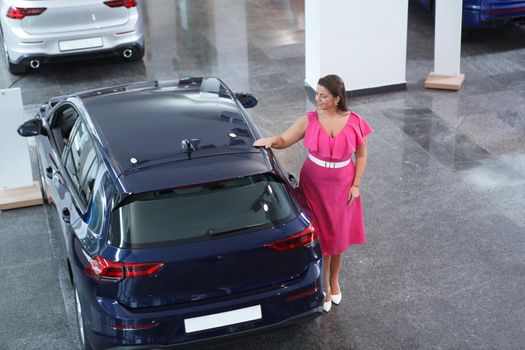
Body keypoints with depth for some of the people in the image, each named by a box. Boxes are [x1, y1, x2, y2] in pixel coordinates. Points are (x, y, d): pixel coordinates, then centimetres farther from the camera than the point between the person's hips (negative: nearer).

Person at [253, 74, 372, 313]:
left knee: (339, 234, 14)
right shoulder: (309, 120, -10)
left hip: (343, 185, 1)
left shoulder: (355, 122, -9)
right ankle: (324, 287, 19)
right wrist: (270, 140, -26)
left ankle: (334, 280, 37)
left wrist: (356, 185, -4)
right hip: (314, 184, -1)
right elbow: (284, 140, -5)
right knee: (321, 235, 3)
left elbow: (361, 155, 0)